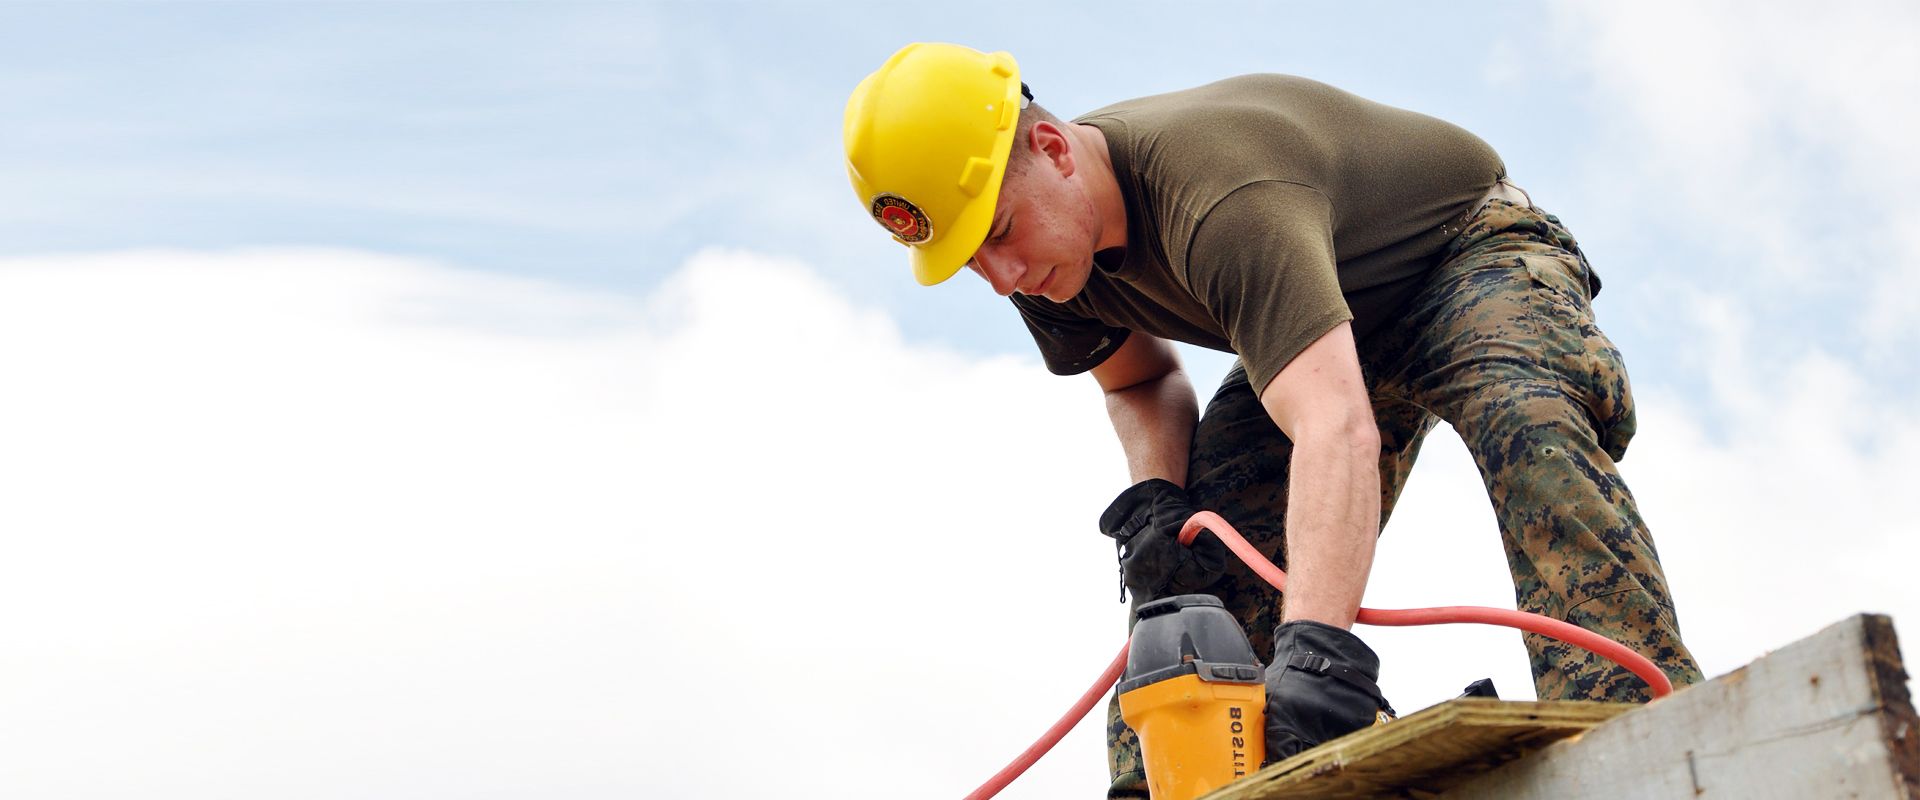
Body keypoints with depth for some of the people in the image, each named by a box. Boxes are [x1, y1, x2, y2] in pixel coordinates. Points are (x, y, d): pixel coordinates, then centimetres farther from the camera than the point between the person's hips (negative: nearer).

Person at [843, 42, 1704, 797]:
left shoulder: (1219, 195, -41)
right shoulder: (1050, 260, -15)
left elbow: (1337, 428, -53)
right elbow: (1142, 380, 5)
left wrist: (1316, 643, -65)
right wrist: (1153, 499, -16)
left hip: (1472, 253, -7)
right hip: (1339, 324, 7)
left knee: (1525, 420, -38)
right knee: (1200, 546, -10)